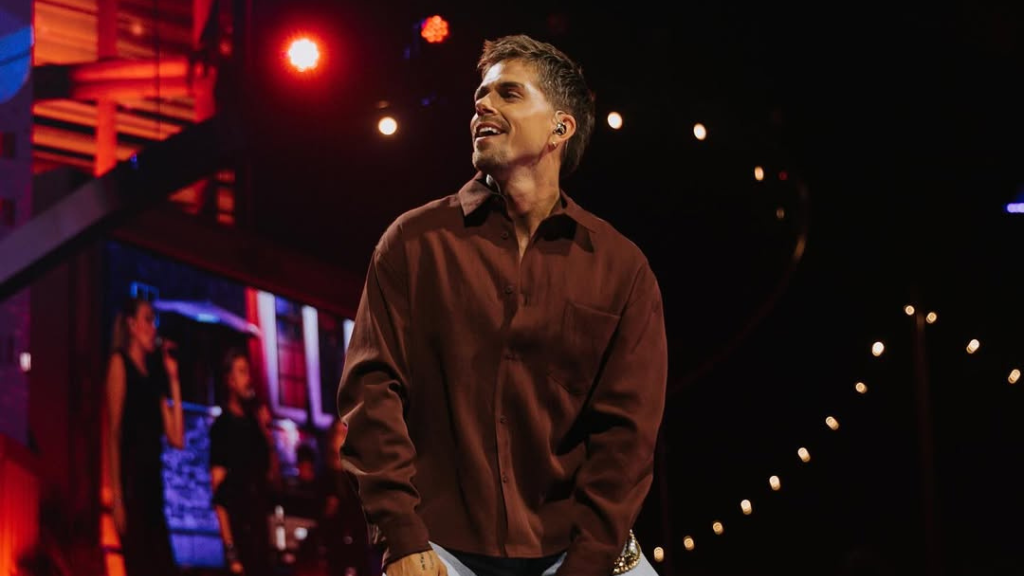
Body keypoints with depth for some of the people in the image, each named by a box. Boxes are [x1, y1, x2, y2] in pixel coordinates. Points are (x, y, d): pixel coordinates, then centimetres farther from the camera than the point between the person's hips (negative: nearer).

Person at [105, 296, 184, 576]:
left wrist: (173, 379, 13)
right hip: (131, 479, -7)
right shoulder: (120, 363, 2)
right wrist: (116, 496, -16)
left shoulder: (153, 375, 20)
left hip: (152, 481, 7)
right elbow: (114, 432, -7)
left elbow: (177, 438, 11)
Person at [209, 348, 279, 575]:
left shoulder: (254, 422, 14)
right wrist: (229, 548, -19)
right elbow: (219, 493, -11)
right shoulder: (222, 427, -5)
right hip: (237, 529, -7)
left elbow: (272, 474, 17)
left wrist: (267, 433, 3)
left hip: (259, 524, 7)